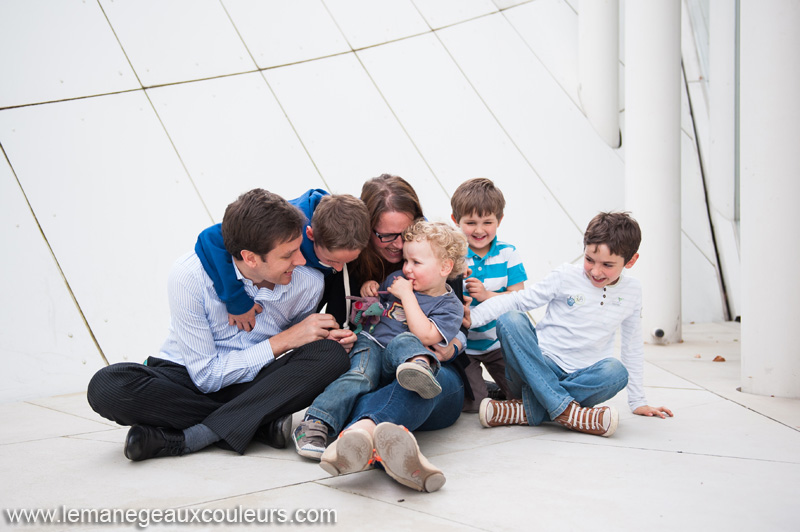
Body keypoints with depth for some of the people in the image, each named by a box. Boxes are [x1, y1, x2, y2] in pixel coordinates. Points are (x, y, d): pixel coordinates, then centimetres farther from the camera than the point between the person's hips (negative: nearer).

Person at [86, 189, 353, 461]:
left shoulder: (309, 282, -13)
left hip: (253, 384, 2)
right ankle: (261, 425, -25)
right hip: (190, 379, -2)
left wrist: (331, 343, -16)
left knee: (331, 356, -27)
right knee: (107, 386, -32)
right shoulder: (189, 275, -23)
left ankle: (190, 438, -28)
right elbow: (206, 375, -19)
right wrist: (282, 342, -21)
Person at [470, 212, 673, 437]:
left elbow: (632, 346, 15)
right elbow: (518, 300, -2)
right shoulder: (566, 276, -3)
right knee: (511, 319, -29)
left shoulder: (632, 291, 6)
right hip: (539, 369, -2)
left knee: (616, 372, -32)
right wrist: (473, 316, -16)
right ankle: (565, 410, -37)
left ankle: (528, 411, -32)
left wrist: (638, 401, 17)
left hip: (579, 379, 2)